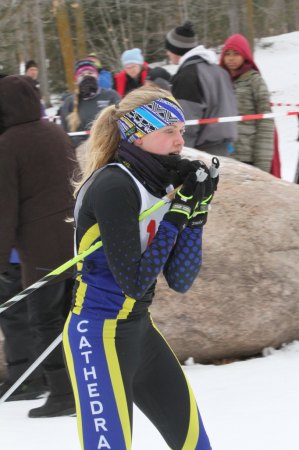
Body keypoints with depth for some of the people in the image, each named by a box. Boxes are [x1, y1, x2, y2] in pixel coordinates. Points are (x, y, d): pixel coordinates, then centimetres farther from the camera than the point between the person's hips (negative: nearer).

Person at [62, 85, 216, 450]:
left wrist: (196, 210, -4)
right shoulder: (114, 186, -19)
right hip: (99, 337, -9)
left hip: (139, 330, 9)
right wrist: (176, 214, -17)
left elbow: (180, 280, 4)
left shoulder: (158, 186, 5)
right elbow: (134, 282, -21)